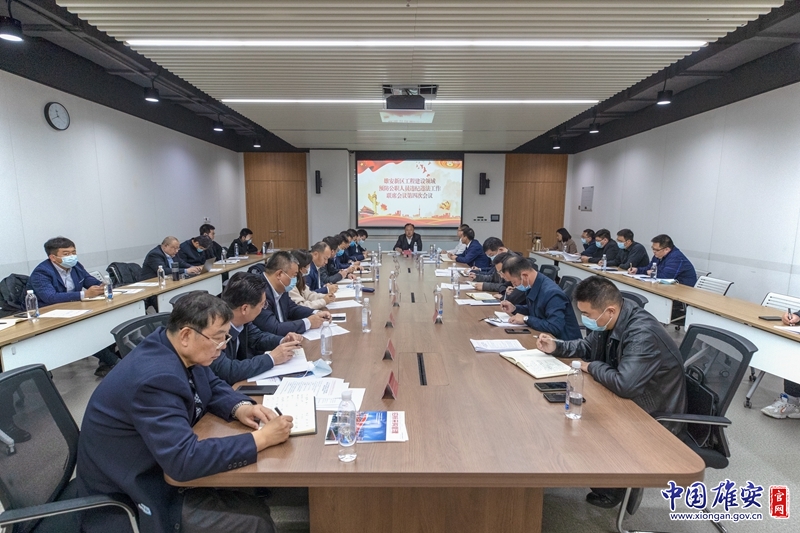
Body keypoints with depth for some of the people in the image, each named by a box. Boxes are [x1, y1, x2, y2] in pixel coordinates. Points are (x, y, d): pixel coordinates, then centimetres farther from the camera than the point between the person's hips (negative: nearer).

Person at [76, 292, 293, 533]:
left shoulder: (180, 350, -7)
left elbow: (213, 386, 9)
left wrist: (240, 407, -12)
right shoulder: (155, 377, -34)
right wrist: (261, 439, -32)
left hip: (163, 466, 8)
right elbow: (185, 461, -37)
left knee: (256, 508, 1)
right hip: (129, 500, -8)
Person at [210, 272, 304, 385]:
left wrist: (282, 342, -7)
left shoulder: (240, 319, -7)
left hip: (236, 383, 6)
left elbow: (257, 337, 11)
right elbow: (227, 372, -33)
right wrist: (271, 358, -23)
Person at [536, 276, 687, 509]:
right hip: (631, 401, 8)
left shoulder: (643, 335, -34)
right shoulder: (609, 320, -7)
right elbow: (587, 346, 10)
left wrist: (593, 367, -22)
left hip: (657, 416, -8)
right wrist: (556, 347, -8)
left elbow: (624, 385, -42)